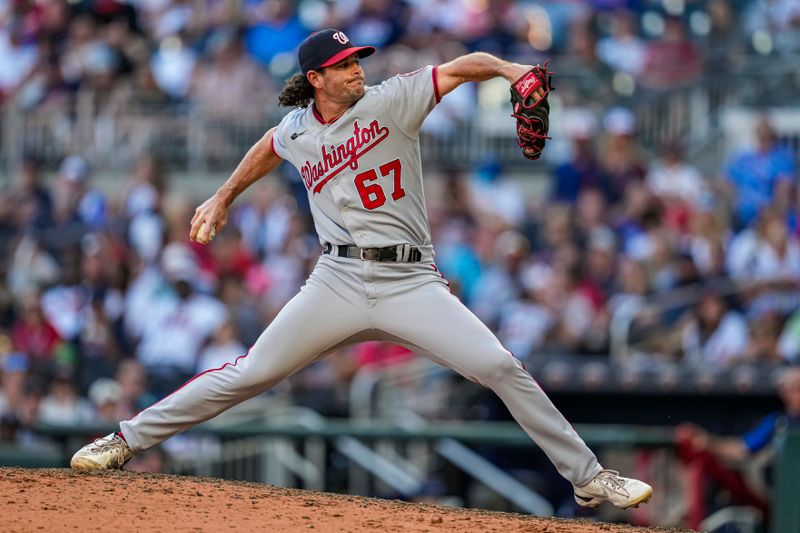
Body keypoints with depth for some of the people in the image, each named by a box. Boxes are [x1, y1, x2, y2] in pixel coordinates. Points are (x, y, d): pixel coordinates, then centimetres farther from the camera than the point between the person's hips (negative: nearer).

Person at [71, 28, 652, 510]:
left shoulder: (391, 101, -3)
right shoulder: (296, 130, 8)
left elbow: (463, 68, -13)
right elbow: (270, 148, 32)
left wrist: (512, 69, -31)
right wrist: (224, 197, 39)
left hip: (411, 282, -2)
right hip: (339, 282, 2)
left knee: (502, 368, -13)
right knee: (249, 374, 0)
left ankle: (587, 476, -4)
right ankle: (127, 440, 11)